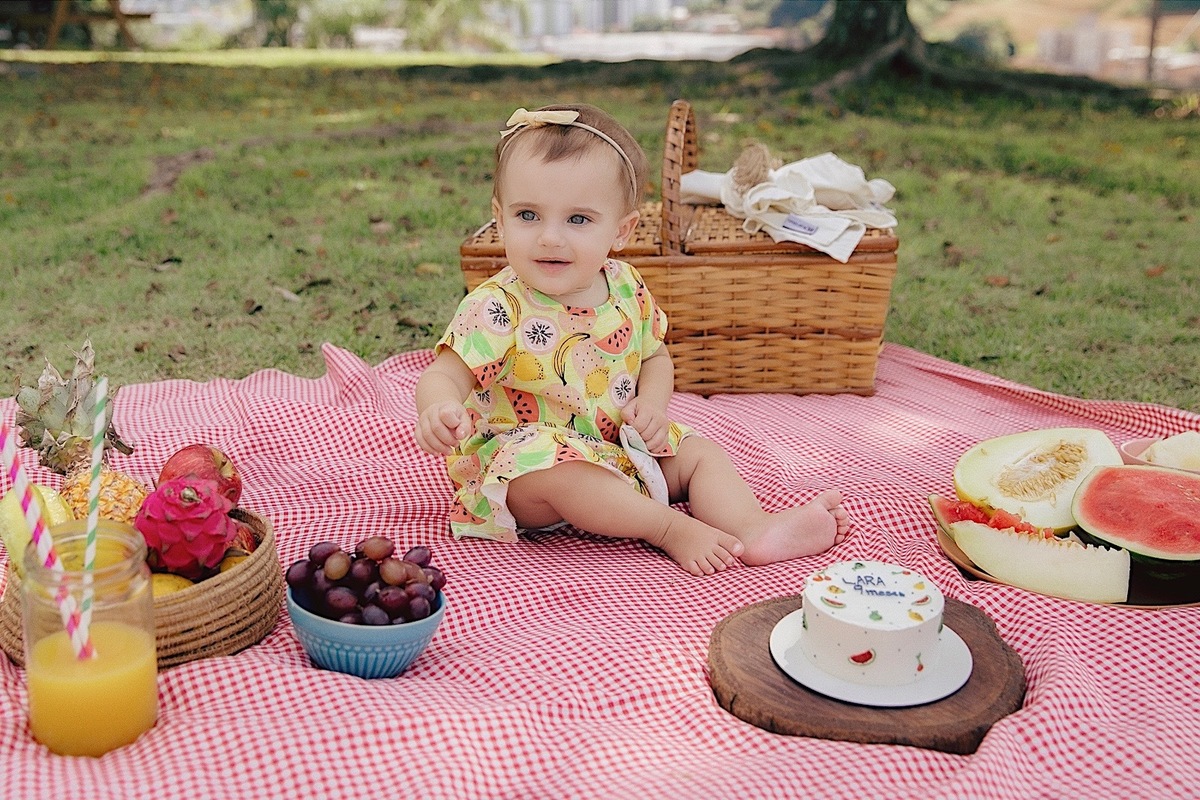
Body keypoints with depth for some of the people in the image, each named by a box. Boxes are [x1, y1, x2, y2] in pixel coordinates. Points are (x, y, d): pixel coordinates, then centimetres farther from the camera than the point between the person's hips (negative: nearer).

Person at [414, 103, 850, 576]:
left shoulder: (627, 290, -1)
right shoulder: (499, 308, -18)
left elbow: (655, 356, 14)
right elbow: (445, 375, -22)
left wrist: (653, 402, -8)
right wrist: (438, 410, -47)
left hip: (620, 450, 7)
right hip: (524, 460, -6)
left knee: (700, 451, -1)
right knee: (556, 471, -36)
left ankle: (755, 528, -21)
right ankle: (672, 529, -26)